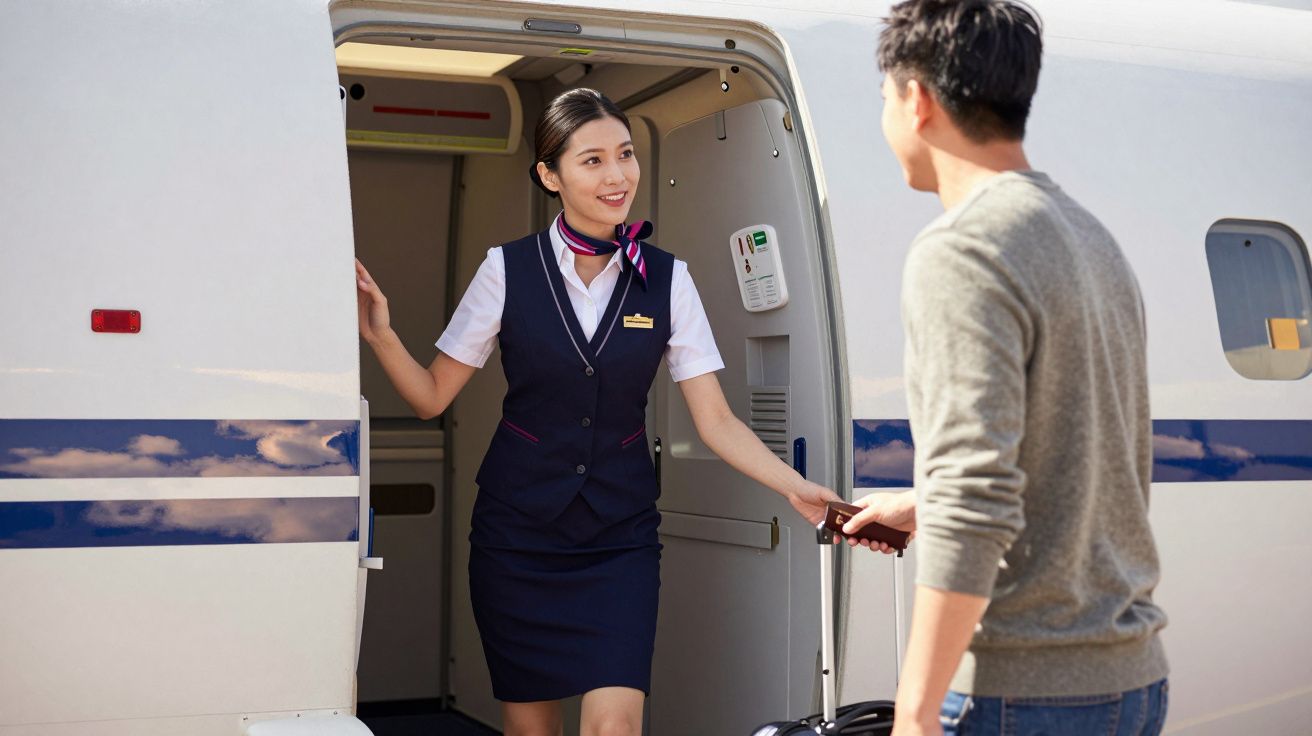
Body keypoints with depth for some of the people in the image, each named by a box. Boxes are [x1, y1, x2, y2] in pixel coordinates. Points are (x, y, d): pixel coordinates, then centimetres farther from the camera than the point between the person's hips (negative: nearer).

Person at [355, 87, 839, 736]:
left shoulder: (666, 279, -1)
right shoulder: (507, 269, -3)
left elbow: (716, 422, -1)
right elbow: (432, 395, 2)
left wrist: (796, 488, -14)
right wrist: (381, 336, -15)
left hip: (619, 536, 0)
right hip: (517, 530, 0)